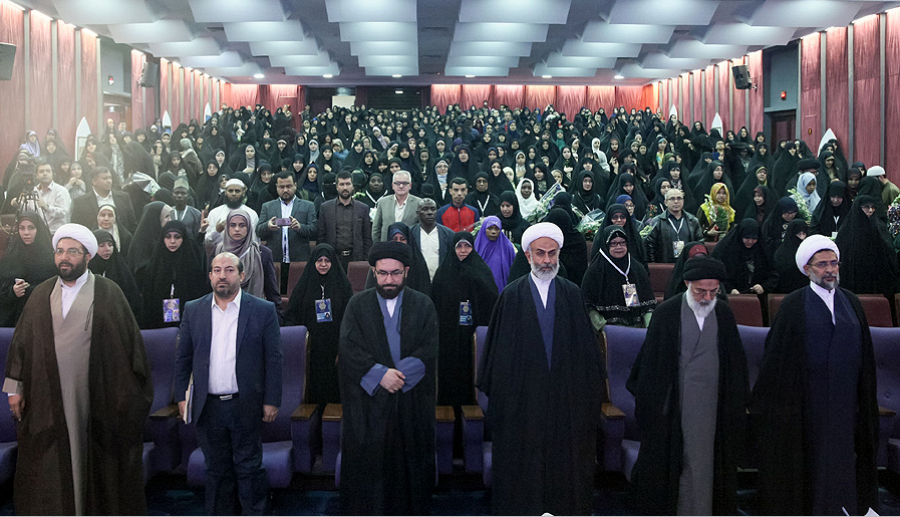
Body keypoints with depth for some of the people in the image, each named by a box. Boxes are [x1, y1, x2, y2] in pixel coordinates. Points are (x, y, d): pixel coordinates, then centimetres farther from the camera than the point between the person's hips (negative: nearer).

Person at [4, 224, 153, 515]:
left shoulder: (108, 293, -1)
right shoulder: (42, 294, 9)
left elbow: (129, 341, -3)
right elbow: (22, 341, 11)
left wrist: (130, 396, -6)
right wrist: (15, 388, 6)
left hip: (96, 398, -2)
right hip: (47, 400, 3)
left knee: (97, 464, 6)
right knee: (51, 469, 6)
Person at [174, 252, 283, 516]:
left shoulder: (263, 310, -3)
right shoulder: (193, 310, 5)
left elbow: (273, 359, -3)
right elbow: (183, 358, 10)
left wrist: (272, 401, -6)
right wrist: (181, 396, 5)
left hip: (246, 405, -2)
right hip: (208, 406, 3)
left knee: (249, 468, 6)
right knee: (216, 469, 14)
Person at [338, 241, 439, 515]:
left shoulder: (423, 305, 6)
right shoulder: (358, 305, 5)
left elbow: (429, 351, -4)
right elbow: (349, 349, -6)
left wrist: (397, 375, -16)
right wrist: (380, 374, -18)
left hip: (412, 403, 1)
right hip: (367, 405, 0)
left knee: (410, 467, 5)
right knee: (367, 466, 1)